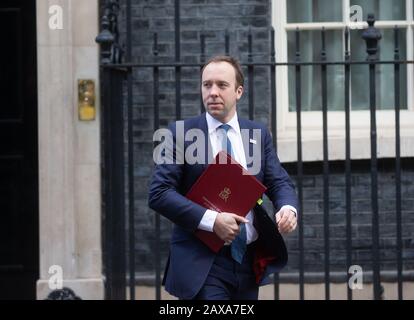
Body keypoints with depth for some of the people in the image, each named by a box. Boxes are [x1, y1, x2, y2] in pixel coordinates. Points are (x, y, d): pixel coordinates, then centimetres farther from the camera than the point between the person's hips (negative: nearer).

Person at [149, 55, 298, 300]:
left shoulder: (260, 134, 9)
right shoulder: (181, 133, -3)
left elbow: (279, 182, 10)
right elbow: (159, 193, -10)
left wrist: (288, 207, -15)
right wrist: (211, 220, -21)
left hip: (249, 261, 5)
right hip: (203, 263, -5)